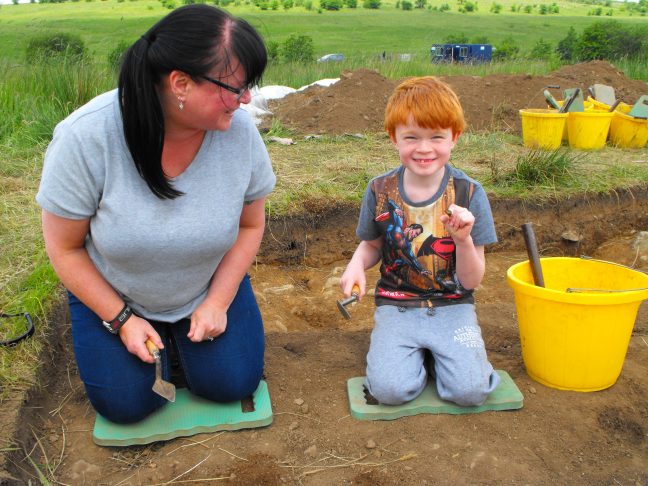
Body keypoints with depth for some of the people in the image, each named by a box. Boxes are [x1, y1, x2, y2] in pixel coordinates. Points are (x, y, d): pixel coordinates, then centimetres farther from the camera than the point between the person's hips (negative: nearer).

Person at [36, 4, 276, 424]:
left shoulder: (239, 130, -23)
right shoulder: (85, 137, -30)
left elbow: (250, 225, -6)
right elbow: (65, 247, -16)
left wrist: (217, 302, -11)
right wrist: (121, 319, -15)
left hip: (208, 286, 2)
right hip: (108, 291, -1)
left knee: (232, 385, -5)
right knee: (125, 405, -5)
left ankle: (184, 332, 24)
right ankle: (149, 331, 23)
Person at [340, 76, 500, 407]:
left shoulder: (468, 194, -8)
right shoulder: (380, 191, -4)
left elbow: (471, 281, -6)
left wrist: (464, 239, -26)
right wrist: (356, 264, -9)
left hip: (452, 307, 0)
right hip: (397, 305, 1)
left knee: (471, 390, -20)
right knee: (390, 389, -21)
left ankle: (435, 352, 11)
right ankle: (417, 353, 11)